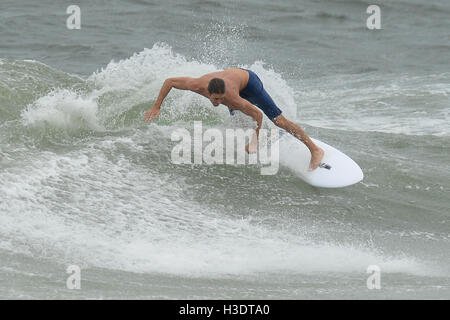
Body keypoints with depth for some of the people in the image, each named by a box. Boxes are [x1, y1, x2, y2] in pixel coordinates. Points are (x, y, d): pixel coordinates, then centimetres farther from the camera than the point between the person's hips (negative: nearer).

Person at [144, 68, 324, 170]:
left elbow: (257, 115, -30)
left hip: (248, 81, -6)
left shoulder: (232, 100, -43)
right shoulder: (197, 85, -35)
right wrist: (156, 107, -19)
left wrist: (254, 142, -26)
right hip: (233, 73, 6)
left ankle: (315, 149, -7)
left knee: (278, 120, -13)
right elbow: (169, 81, -18)